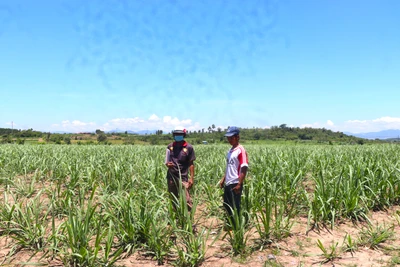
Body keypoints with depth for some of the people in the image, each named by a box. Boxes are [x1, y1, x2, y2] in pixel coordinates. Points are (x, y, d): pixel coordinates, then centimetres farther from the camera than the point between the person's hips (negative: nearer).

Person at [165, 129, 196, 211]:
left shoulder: (188, 147, -4)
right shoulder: (170, 146, 5)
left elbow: (191, 164, -1)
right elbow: (167, 161, 14)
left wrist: (192, 178, -6)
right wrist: (168, 164, -10)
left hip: (183, 177, -3)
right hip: (171, 177, 4)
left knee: (187, 201, -8)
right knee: (174, 200, 13)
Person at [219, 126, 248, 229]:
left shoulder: (241, 150, -13)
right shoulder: (230, 151, 14)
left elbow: (244, 168, -18)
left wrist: (239, 184, -22)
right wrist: (223, 179, 18)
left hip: (235, 184, -9)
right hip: (228, 183, 9)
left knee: (235, 207, 0)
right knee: (226, 205, 18)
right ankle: (232, 224, 32)